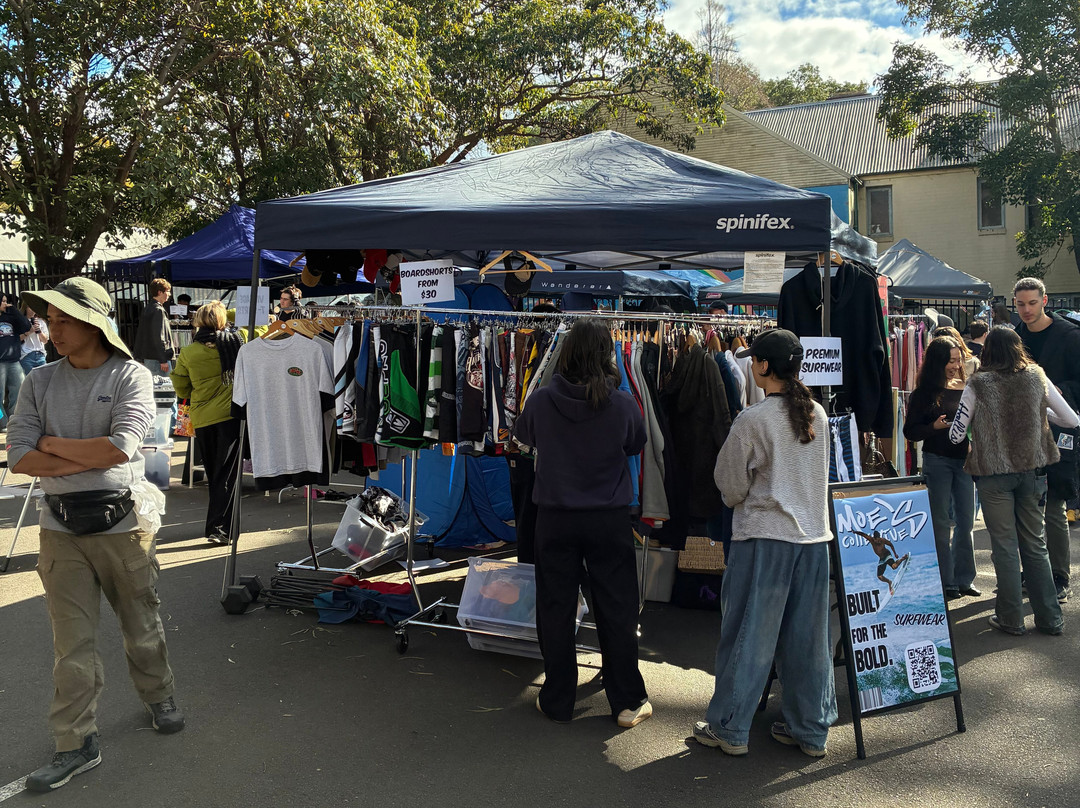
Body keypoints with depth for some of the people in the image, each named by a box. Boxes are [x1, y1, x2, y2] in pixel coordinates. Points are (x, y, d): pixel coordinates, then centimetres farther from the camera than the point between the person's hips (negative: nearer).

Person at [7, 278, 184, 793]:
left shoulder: (131, 377, -6)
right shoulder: (40, 382, 5)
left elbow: (120, 448, -20)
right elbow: (20, 459, -5)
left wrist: (54, 446, -8)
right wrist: (91, 456, -13)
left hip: (123, 524, -2)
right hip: (61, 531, 2)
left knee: (143, 627, 13)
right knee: (72, 642, 5)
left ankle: (159, 697, 38)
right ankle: (76, 745, 18)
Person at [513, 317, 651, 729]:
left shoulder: (541, 400, -12)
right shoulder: (622, 404, -13)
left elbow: (523, 436, 8)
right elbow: (636, 445, 5)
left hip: (555, 518, 0)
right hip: (611, 518, 0)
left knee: (555, 609, 12)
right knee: (617, 610, 11)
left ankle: (557, 701, 23)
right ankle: (628, 702, 21)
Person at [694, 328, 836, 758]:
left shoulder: (752, 420, -14)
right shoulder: (818, 414, 4)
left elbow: (730, 485, -5)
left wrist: (739, 499, 15)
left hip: (764, 536, -6)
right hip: (814, 535, 6)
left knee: (747, 634, 5)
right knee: (808, 637, 13)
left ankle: (729, 728, 16)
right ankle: (811, 730, 23)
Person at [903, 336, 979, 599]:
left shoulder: (967, 389, 7)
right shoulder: (923, 394, -2)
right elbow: (910, 431, -2)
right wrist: (934, 427, -18)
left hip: (965, 459, 3)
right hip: (937, 461, -3)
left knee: (966, 520, 6)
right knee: (941, 522, 3)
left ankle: (964, 579, 17)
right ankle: (946, 581, 11)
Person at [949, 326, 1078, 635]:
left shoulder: (978, 385, -8)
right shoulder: (1037, 378, 0)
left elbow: (956, 435, -6)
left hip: (993, 473, -3)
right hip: (1032, 469, 3)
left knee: (1004, 547, 6)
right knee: (1035, 544, 13)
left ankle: (1011, 619, 13)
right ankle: (1050, 618, 19)